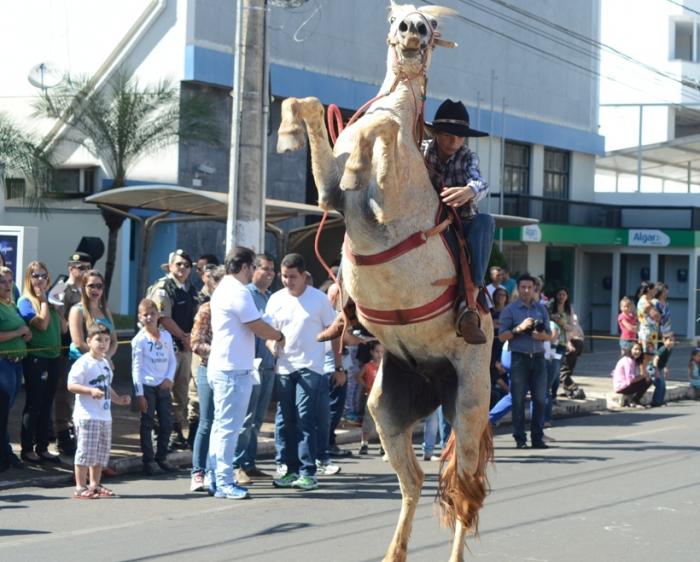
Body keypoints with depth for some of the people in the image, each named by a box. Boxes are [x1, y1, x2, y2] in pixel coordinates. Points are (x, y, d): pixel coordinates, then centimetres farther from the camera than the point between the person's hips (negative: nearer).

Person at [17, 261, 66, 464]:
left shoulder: (50, 301, 14)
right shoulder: (25, 301, -6)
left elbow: (63, 328, 10)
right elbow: (42, 323, -20)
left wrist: (55, 306, 1)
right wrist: (43, 300, -10)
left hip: (53, 356, 7)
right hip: (35, 358, -7)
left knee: (46, 405, 10)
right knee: (33, 404, -2)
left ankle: (42, 448, 17)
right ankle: (27, 449, 4)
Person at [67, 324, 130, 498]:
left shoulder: (105, 363, 16)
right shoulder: (83, 363, -12)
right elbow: (71, 385, -17)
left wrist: (118, 399, 17)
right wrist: (91, 390, -28)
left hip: (104, 416, 9)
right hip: (87, 416, -9)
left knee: (101, 452, 13)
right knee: (86, 451, -7)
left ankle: (95, 485, 23)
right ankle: (80, 487, -2)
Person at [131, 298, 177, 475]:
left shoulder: (166, 336, 7)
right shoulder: (139, 339, -6)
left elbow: (172, 360, 12)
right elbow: (136, 367, -7)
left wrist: (169, 378, -6)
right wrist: (139, 393, -11)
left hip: (163, 386, 4)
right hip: (147, 386, -4)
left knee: (167, 423, 7)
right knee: (147, 424, 0)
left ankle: (161, 457, 19)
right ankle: (148, 460, 5)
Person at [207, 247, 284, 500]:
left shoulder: (223, 289, 17)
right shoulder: (238, 292, -16)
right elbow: (259, 328, -15)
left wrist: (271, 336, 10)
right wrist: (280, 336, 3)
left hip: (222, 367, 10)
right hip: (234, 370, -10)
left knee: (222, 425, 14)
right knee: (228, 427, -7)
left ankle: (217, 479, 18)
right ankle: (224, 483, -5)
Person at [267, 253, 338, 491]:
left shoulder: (319, 299, 0)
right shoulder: (276, 299, 7)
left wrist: (338, 366, 3)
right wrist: (273, 346, -14)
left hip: (309, 367, -4)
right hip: (284, 367, 4)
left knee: (305, 418, -10)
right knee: (286, 420, 6)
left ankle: (308, 472, -8)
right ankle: (291, 470, 14)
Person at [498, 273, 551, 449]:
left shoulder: (541, 308, 14)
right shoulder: (510, 309, 3)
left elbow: (550, 334, 16)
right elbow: (502, 336, -1)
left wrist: (543, 335, -7)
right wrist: (519, 328, -15)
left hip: (538, 357, 3)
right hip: (519, 357, -3)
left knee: (540, 398, 1)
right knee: (518, 399, -2)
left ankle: (537, 437, 8)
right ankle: (520, 439, 2)